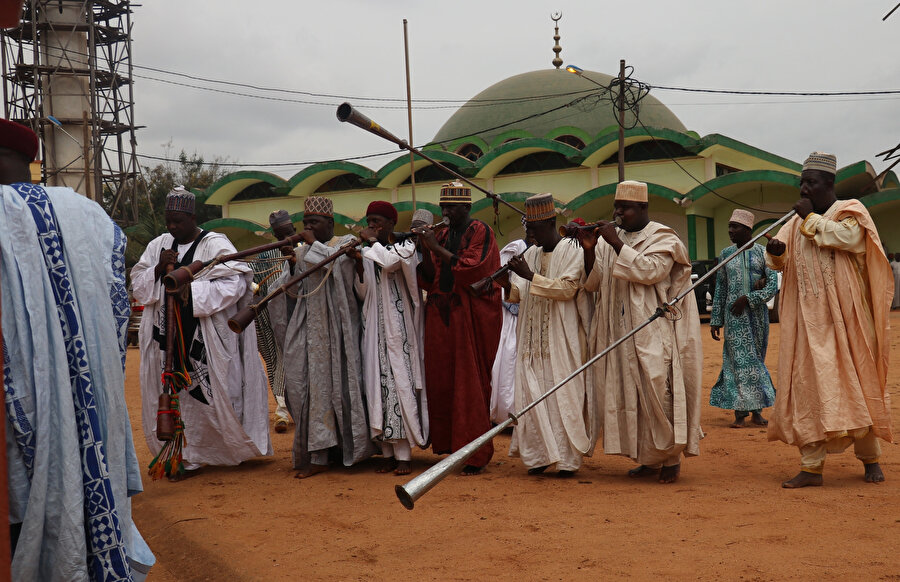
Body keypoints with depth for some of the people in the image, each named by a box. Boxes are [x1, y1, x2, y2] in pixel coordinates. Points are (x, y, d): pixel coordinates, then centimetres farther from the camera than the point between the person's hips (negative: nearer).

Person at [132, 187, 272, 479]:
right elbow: (137, 285, 10)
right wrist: (158, 270, -10)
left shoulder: (215, 244, -5)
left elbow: (235, 283, -16)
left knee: (211, 395, 1)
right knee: (174, 394, 3)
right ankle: (180, 455, 10)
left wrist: (192, 288, -20)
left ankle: (240, 446, 17)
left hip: (207, 341, -5)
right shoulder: (159, 245, 11)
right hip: (169, 339, 5)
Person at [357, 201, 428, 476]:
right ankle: (388, 452, 8)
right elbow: (364, 292, 9)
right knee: (378, 384, 2)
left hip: (397, 326, -5)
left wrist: (371, 241, -11)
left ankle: (403, 454, -5)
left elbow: (389, 262, -24)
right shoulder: (370, 251, 13)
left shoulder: (405, 247, -2)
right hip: (374, 326, 5)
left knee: (399, 383, -8)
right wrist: (357, 265, -7)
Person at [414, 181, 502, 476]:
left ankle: (476, 454, -1)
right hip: (441, 317, 6)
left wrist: (437, 248, -15)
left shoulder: (480, 232, -3)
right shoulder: (441, 235, 15)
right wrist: (424, 249, -4)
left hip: (470, 317, -6)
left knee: (470, 383, -5)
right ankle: (448, 443, 12)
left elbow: (473, 269, -16)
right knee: (441, 381, 3)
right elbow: (429, 279, 11)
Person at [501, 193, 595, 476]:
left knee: (563, 395, -4)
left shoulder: (572, 252, -4)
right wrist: (508, 285, -6)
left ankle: (568, 458, 2)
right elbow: (519, 294, 15)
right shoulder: (530, 254, 14)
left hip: (562, 339, -6)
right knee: (532, 396, 1)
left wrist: (531, 276, -18)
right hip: (532, 341, 6)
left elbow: (567, 288, -15)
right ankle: (538, 455, 7)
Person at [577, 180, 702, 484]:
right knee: (629, 395, 5)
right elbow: (593, 283, 8)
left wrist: (617, 245, -19)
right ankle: (649, 459, 15)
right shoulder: (610, 240, 13)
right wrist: (589, 250, -8)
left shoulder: (662, 238, -2)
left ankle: (671, 457, 5)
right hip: (621, 333, 6)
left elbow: (651, 271, -20)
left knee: (659, 393, -7)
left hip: (655, 333, -6)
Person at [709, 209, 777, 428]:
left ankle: (756, 410, 10)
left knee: (755, 359, 4)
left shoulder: (762, 253, 2)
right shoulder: (726, 254, 8)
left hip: (757, 313, 0)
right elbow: (720, 290, 10)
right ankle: (741, 412, -2)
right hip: (734, 316, 0)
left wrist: (748, 298, -14)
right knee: (740, 360, -5)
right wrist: (716, 320, 6)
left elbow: (773, 286, -3)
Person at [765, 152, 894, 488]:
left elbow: (848, 236, -21)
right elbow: (779, 261, 12)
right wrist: (776, 251, -11)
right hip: (809, 320, 4)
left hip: (844, 317, -4)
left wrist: (810, 218, -12)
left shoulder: (850, 212, 0)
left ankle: (869, 457, 19)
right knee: (807, 387, -4)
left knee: (855, 383, 3)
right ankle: (811, 467, -2)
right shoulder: (797, 223, 14)